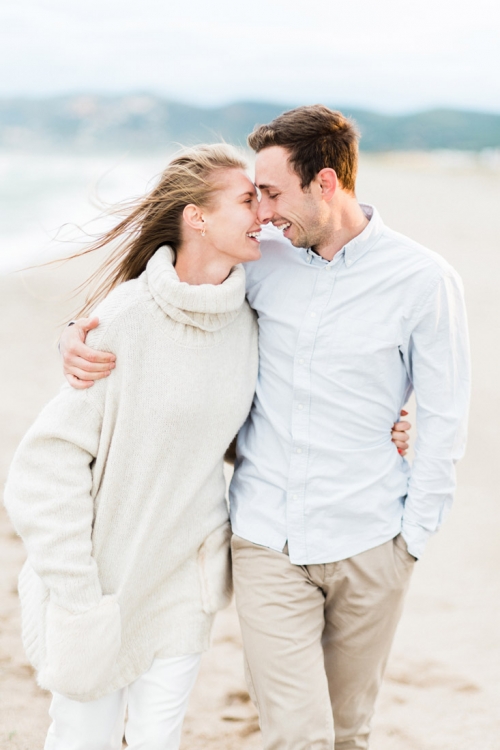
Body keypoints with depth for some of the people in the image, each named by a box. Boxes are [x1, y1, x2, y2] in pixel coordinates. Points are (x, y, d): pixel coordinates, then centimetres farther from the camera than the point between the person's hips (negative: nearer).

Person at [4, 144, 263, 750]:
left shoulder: (247, 322, -2)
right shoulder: (125, 319, -19)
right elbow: (50, 461, -16)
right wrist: (75, 591, -17)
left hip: (187, 573, 4)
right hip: (103, 574, -4)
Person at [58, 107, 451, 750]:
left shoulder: (424, 280, -7)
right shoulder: (263, 261, 1)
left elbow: (442, 423, -1)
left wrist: (412, 535, -3)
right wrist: (79, 333, -5)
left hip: (368, 547, -1)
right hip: (267, 541, 1)